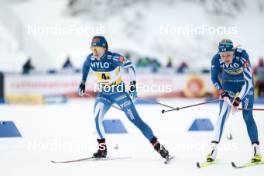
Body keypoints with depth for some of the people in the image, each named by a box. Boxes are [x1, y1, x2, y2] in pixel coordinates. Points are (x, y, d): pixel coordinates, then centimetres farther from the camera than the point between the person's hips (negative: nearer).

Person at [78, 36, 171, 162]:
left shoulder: (114, 58, -23)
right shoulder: (90, 59, -9)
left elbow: (129, 65, -10)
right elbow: (85, 66, 14)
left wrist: (133, 85, -11)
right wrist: (83, 83, 16)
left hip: (119, 92, -4)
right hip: (103, 94, 4)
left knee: (135, 119, -6)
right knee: (97, 118, -19)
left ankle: (158, 146, -2)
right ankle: (102, 149, -5)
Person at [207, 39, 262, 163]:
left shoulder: (242, 56, -35)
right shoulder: (216, 59, -26)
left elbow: (248, 81, -34)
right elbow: (214, 78, -6)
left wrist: (237, 101, -35)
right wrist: (223, 94, -19)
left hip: (245, 85, -2)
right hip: (228, 85, 2)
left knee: (247, 116, -11)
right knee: (222, 115, -10)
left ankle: (256, 149, -6)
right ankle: (214, 148, -9)